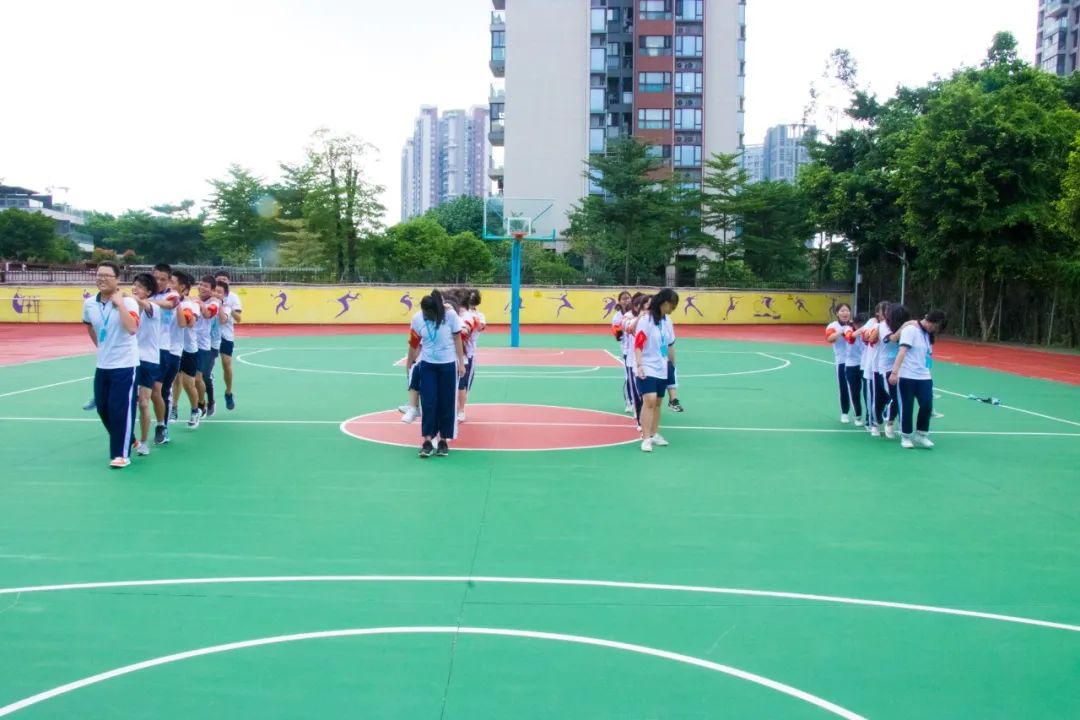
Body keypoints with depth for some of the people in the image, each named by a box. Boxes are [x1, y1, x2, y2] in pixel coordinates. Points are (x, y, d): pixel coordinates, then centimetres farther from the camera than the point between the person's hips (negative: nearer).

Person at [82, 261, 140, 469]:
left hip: (125, 365, -6)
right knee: (103, 409, 10)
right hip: (102, 365, 6)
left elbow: (132, 329, -30)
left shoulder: (127, 301, -14)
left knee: (120, 409, -7)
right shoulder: (89, 304, 3)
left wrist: (119, 302, -26)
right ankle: (125, 441, 31)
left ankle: (121, 454, 4)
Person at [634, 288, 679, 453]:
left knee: (657, 402, 12)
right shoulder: (645, 319, -14)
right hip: (647, 369, -7)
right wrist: (639, 365, -25)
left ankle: (654, 434, 24)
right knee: (649, 401, -16)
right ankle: (646, 438, -14)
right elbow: (638, 344, -18)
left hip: (661, 369, 7)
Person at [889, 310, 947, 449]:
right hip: (907, 376, -7)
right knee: (907, 407, 1)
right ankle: (906, 436, 15)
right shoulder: (910, 329, -10)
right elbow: (902, 351, -19)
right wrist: (894, 372, -26)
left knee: (927, 405, -4)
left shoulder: (927, 334, 14)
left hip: (924, 377, 7)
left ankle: (921, 435, 11)